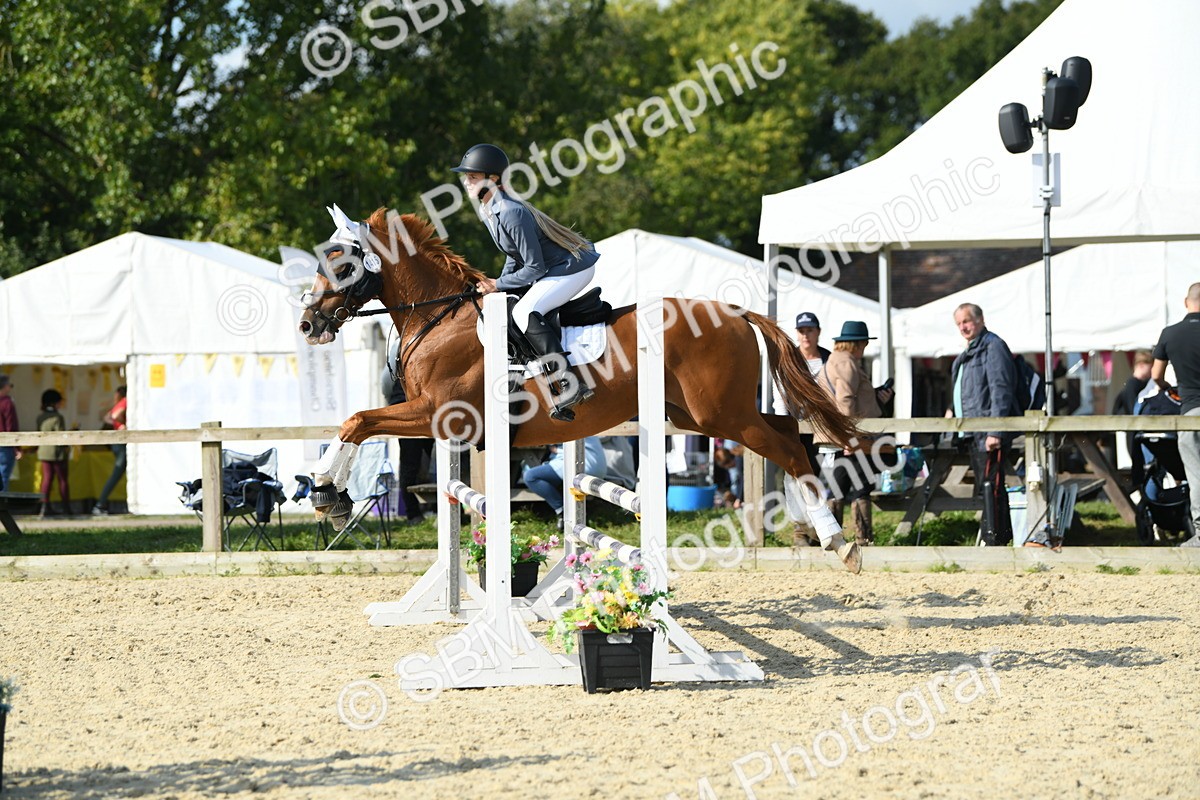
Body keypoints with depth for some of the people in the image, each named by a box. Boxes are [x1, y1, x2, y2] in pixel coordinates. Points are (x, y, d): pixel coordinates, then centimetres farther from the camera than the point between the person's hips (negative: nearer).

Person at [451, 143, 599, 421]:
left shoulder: (511, 213, -27)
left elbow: (535, 268, -24)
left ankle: (571, 384, -28)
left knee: (524, 312, -26)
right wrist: (498, 285, 2)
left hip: (573, 267, -11)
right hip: (553, 267, 11)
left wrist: (499, 284, -15)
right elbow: (515, 254, 16)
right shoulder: (488, 210, 4)